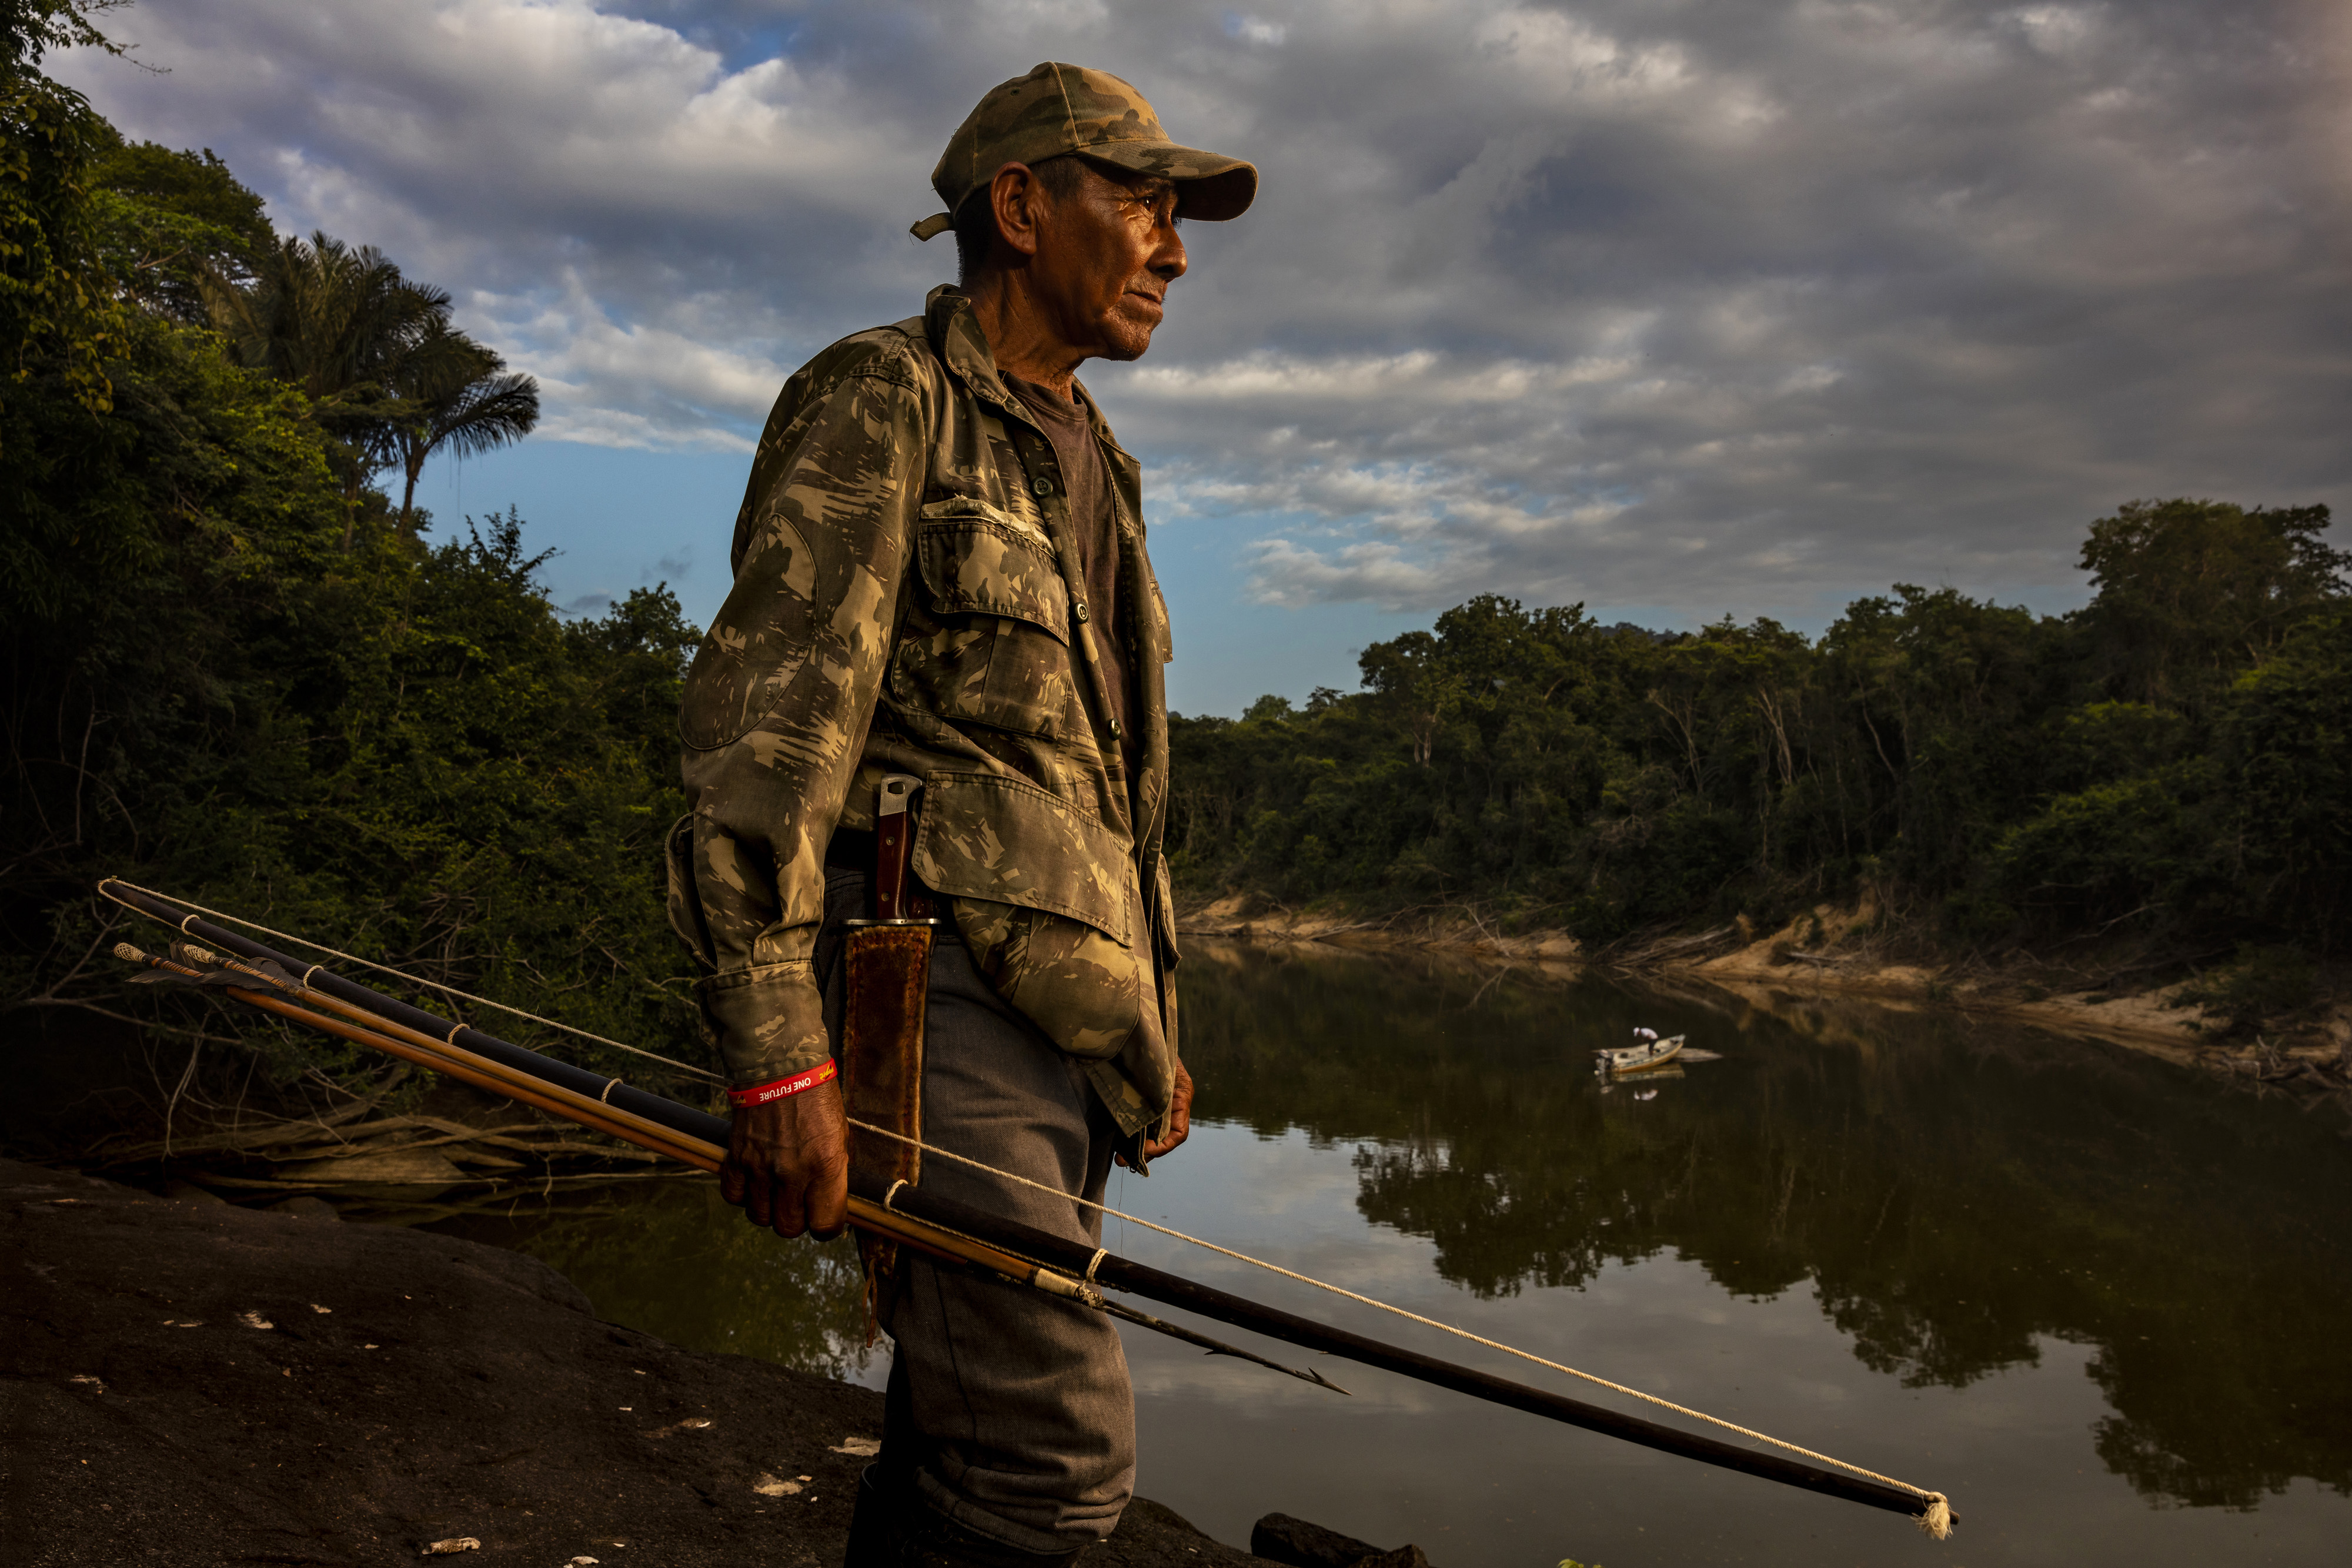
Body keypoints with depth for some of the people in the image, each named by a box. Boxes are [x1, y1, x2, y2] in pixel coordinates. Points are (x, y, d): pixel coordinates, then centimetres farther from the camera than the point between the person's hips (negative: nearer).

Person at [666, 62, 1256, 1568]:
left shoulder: (1093, 467, 24)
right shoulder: (881, 400, -2)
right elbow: (767, 723, -13)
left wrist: (1155, 1026, 22)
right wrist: (779, 1051, -21)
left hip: (1065, 1012, 8)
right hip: (937, 983, -8)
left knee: (961, 1437, 11)